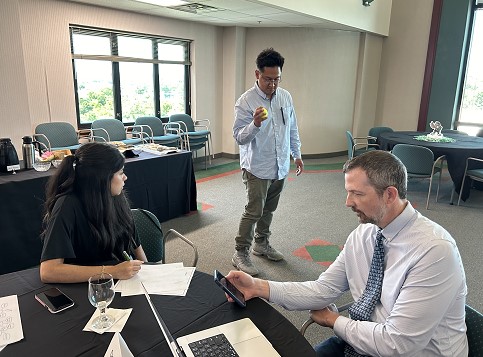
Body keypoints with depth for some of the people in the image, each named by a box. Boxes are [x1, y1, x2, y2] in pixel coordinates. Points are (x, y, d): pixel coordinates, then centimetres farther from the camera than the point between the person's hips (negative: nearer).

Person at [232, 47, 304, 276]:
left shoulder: (286, 97, 4)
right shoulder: (245, 101, -14)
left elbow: (292, 129, 14)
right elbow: (239, 137, -16)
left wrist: (297, 154, 14)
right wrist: (255, 124, -34)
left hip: (280, 167, 6)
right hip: (257, 167, -6)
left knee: (269, 209, 17)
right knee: (254, 211, -4)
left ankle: (261, 244, 34)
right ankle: (240, 254, 11)